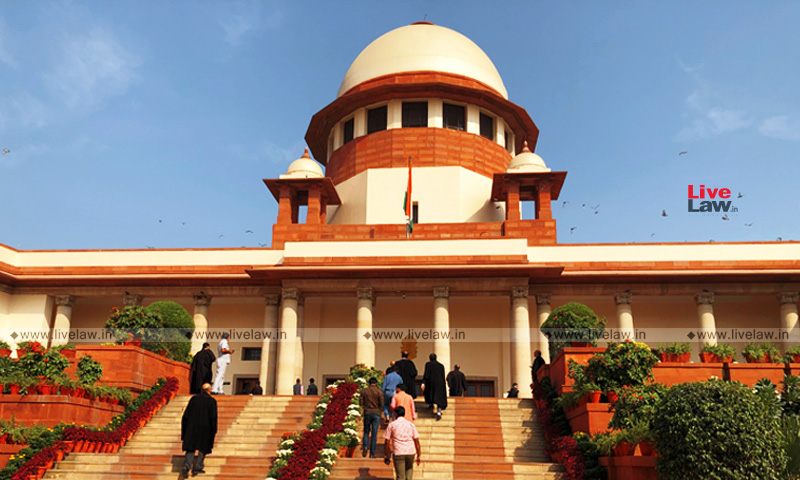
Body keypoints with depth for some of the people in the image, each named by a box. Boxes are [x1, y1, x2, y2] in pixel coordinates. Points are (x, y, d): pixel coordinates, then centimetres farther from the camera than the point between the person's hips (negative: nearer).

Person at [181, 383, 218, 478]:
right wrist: (214, 431, -3)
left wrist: (185, 429, 12)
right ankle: (197, 467, 11)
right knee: (203, 448, 15)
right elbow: (213, 417, -11)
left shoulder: (194, 398, 4)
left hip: (192, 427, 2)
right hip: (205, 427, -2)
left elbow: (186, 414, 4)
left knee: (191, 448, 4)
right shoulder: (212, 401, -6)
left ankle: (186, 466, -18)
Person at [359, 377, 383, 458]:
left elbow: (361, 402, 0)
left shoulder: (363, 390, 1)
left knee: (366, 432, 15)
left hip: (367, 413, 1)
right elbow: (381, 404, -6)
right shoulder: (379, 392, -5)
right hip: (376, 414, -1)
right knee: (374, 434, 3)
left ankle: (365, 446, -11)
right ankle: (372, 454, 3)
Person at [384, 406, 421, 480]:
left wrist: (386, 455, 10)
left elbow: (387, 442, 1)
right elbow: (416, 441, 5)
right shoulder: (411, 424, 8)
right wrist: (419, 455, 9)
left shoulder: (391, 425, 3)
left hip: (398, 453, -2)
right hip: (410, 452, 2)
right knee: (409, 468, 28)